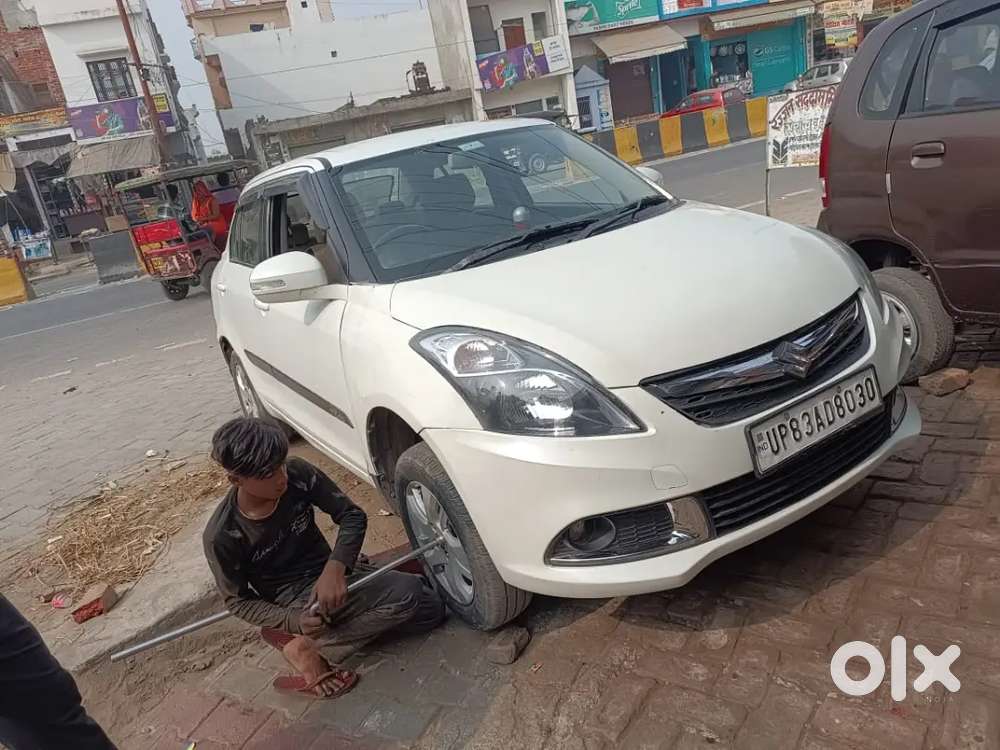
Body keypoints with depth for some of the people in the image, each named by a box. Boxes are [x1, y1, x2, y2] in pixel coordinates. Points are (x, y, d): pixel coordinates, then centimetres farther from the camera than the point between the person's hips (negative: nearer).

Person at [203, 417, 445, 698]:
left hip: (329, 574, 6)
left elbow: (352, 515, -9)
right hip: (291, 598, -6)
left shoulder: (299, 474, -16)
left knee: (430, 610, -5)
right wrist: (293, 621, -27)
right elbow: (238, 601, -10)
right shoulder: (222, 536, -22)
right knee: (407, 594, -25)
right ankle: (307, 649, -14)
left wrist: (335, 568, -27)